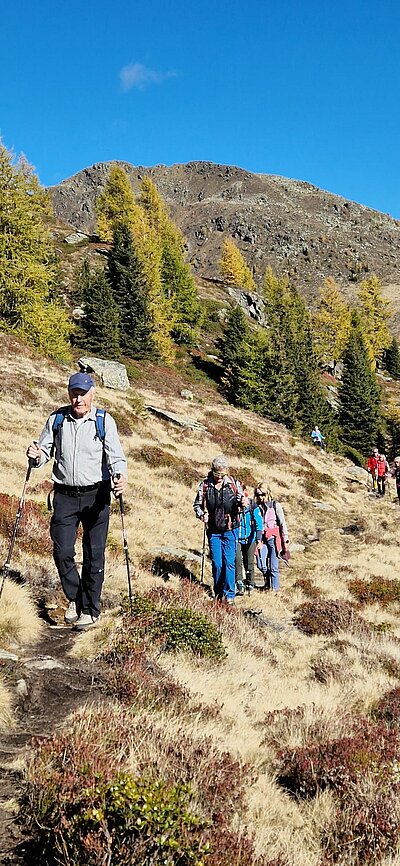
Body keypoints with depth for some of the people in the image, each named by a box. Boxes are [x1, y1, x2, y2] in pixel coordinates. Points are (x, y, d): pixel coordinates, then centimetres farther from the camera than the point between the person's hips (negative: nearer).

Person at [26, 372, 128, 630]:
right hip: (65, 495, 2)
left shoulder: (104, 421, -4)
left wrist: (121, 476, -30)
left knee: (94, 554, 4)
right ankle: (75, 599, 24)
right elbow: (45, 451, 10)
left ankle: (90, 609, 18)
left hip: (96, 495, -2)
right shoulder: (56, 419, 5)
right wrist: (37, 456, -14)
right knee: (62, 552, 0)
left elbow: (116, 456, -10)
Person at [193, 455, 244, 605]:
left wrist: (242, 501, -19)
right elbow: (197, 505, 7)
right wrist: (202, 515, -13)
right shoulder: (204, 486, -2)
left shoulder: (234, 484, -3)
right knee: (217, 563, 5)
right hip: (213, 531, 1)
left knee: (229, 562, -4)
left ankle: (229, 594, 4)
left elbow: (241, 500, 5)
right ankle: (218, 594, 19)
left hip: (230, 530, -1)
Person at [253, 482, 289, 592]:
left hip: (274, 538, -3)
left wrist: (285, 540, -5)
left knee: (273, 566, -4)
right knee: (261, 565, -10)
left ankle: (275, 588, 7)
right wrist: (257, 539, 9)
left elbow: (282, 523, -1)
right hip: (262, 539, 3)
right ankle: (268, 580, 18)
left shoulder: (275, 505, 1)